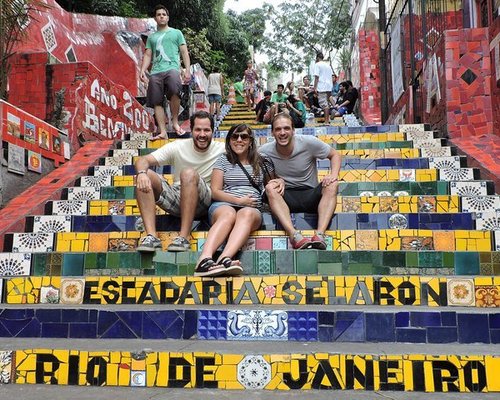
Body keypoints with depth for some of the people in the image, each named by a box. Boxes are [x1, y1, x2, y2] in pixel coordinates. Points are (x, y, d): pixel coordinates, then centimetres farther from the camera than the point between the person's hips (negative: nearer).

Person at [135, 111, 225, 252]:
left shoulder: (221, 149, -3)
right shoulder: (178, 147, 0)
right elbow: (142, 160, -6)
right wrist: (142, 173, -31)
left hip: (204, 202, -3)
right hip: (176, 199, 3)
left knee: (188, 173, -32)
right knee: (145, 175, -18)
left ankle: (183, 237, -35)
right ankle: (151, 236, -29)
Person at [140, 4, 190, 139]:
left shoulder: (176, 33, 19)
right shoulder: (151, 37, 26)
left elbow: (184, 52, 12)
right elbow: (148, 55, 19)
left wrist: (187, 70, -2)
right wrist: (143, 70, 2)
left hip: (172, 68, -4)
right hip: (155, 72, 4)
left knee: (174, 91, -33)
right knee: (157, 102, -5)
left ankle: (175, 122, -19)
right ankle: (163, 132, -3)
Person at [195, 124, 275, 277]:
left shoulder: (262, 163, 21)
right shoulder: (223, 161, 15)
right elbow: (215, 192, 7)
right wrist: (239, 200, -6)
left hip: (252, 209, 1)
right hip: (223, 204, 0)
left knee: (246, 214, -38)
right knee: (228, 214, -39)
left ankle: (224, 259, -60)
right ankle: (205, 259, -59)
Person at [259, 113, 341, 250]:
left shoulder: (308, 142, -10)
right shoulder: (264, 151, -8)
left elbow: (335, 154, 3)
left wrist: (334, 175, -18)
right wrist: (278, 180, -16)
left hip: (311, 195, 0)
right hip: (286, 198, 0)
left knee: (332, 185, -28)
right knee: (270, 188, -30)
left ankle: (320, 235, -41)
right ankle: (294, 235, -44)